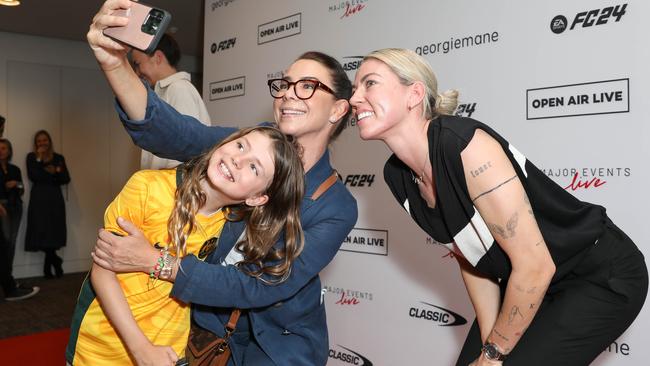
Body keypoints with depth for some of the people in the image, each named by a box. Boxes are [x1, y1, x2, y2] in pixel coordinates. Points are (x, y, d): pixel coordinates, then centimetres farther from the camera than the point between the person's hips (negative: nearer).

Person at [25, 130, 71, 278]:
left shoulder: (59, 158, 12)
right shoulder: (31, 157, 6)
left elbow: (66, 178, 5)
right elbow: (33, 176, -9)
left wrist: (55, 172, -12)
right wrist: (40, 158, -7)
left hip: (55, 198, 1)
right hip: (39, 199, -1)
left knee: (54, 231, -5)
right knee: (42, 230, -9)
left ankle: (48, 265, 6)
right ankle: (55, 260, 6)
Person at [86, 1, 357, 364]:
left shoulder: (338, 207, -17)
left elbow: (263, 288, -24)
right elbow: (178, 133, -27)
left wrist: (155, 262, -29)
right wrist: (116, 64, -44)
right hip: (212, 324, 2)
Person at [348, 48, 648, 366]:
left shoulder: (463, 144, -30)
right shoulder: (397, 175, -7)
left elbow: (535, 264, -26)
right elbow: (470, 259, 3)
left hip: (604, 277, -6)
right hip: (528, 280, 6)